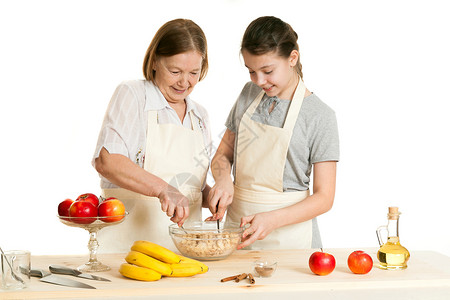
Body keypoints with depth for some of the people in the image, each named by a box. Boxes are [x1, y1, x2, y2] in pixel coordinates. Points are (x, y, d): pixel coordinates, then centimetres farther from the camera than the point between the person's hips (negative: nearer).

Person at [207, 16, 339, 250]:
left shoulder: (320, 116, -11)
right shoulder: (249, 95, 5)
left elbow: (324, 198, -11)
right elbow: (223, 154, 13)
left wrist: (272, 219, -25)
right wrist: (223, 179, -10)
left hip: (288, 237, -4)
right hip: (237, 223, 4)